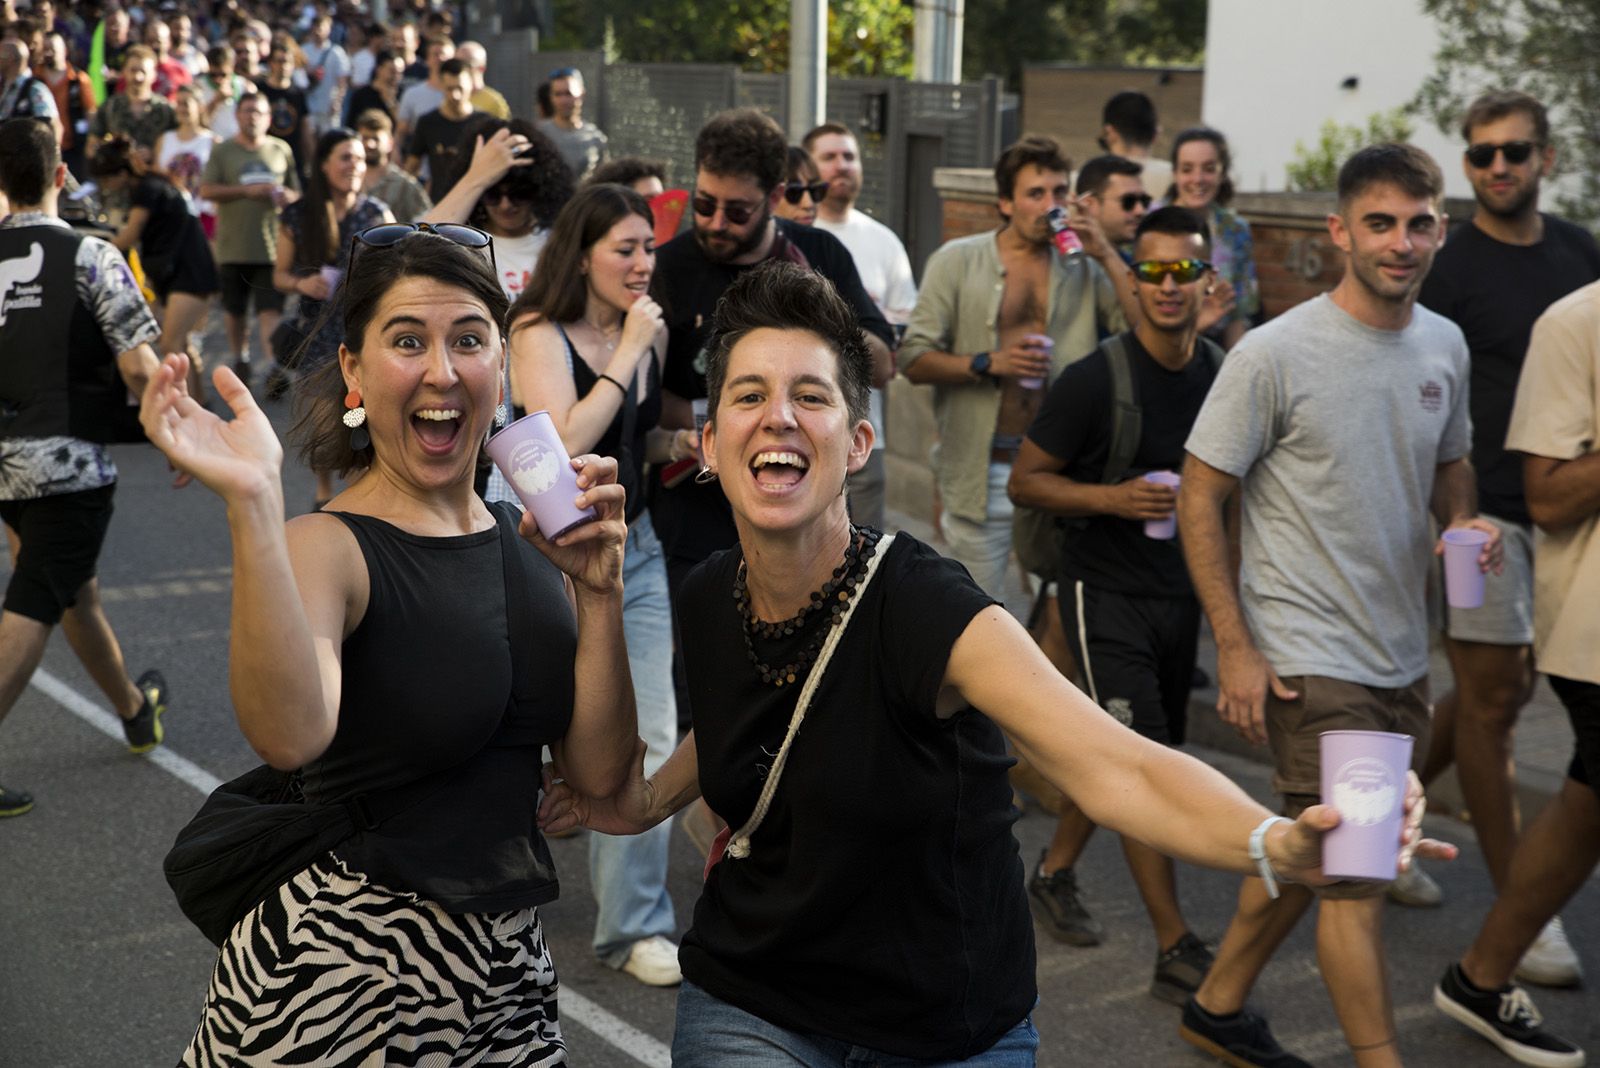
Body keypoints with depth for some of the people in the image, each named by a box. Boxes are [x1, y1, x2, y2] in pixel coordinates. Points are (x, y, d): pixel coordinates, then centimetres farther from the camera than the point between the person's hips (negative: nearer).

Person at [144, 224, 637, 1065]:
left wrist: (598, 592, -10)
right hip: (341, 976, -5)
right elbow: (289, 735, -35)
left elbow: (600, 772, 0)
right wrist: (252, 504, -42)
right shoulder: (328, 547, -14)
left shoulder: (529, 541, 3)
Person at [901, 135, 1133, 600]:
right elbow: (914, 358, -3)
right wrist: (988, 364, -16)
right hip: (980, 469, -1)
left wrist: (1107, 255, -8)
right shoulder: (958, 260, 1)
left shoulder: (1084, 267, 6)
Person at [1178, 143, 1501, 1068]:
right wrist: (1235, 648, -14)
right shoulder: (1275, 355, -14)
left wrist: (1466, 522, -4)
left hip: (1403, 660, 7)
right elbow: (1200, 500, -10)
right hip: (1309, 663, -7)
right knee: (1359, 873, -5)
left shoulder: (1445, 345, 6)